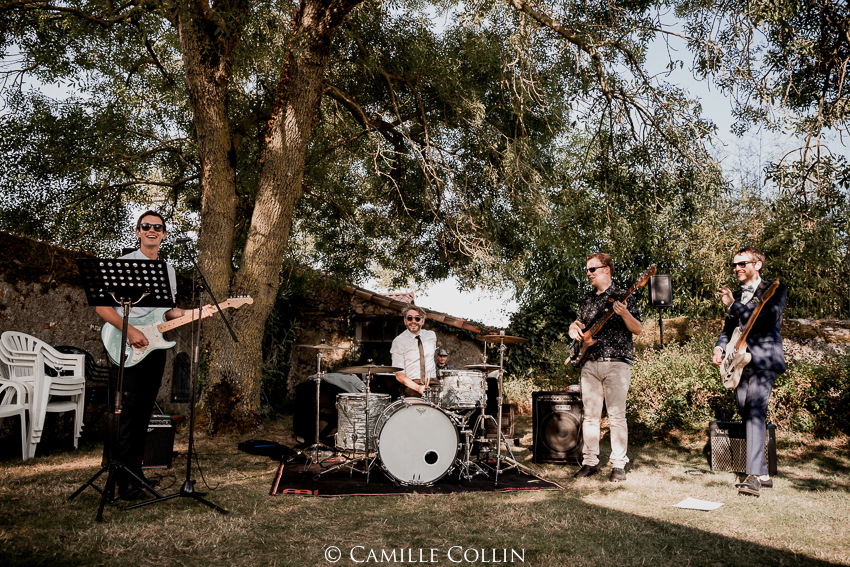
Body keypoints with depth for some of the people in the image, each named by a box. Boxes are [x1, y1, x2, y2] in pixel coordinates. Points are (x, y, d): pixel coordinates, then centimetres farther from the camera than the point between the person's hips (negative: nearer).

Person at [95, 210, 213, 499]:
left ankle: (136, 471, 19)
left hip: (155, 347, 6)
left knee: (143, 413, 10)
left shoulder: (168, 270, 16)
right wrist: (129, 331, -18)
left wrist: (195, 313, 2)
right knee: (127, 413, -8)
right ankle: (126, 481, -4)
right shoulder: (123, 264, -4)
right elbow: (101, 306, -8)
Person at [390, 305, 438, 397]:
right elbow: (399, 375, -9)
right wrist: (418, 388, -23)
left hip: (432, 383, 4)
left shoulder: (431, 335, 10)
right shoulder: (398, 342, -4)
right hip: (410, 385, -4)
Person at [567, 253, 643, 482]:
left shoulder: (623, 297, 1)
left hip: (616, 364, -5)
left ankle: (619, 465, 3)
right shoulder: (586, 299, 17)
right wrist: (574, 328, 2)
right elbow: (579, 323, 26)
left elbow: (638, 329, -4)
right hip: (589, 364, 5)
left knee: (617, 416, -4)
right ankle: (590, 462, 14)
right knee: (590, 415, 6)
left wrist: (624, 313, -22)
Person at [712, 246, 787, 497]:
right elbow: (728, 329, 24)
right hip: (740, 363, 7)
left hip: (763, 361, -7)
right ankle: (763, 474, 16)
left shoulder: (775, 289, 0)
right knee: (748, 418, 8)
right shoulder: (735, 295, 20)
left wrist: (733, 305, -14)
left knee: (755, 413, -20)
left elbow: (767, 319, -16)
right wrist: (719, 347, 4)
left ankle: (753, 476, -24)